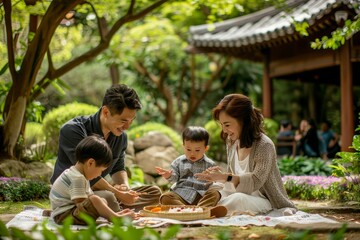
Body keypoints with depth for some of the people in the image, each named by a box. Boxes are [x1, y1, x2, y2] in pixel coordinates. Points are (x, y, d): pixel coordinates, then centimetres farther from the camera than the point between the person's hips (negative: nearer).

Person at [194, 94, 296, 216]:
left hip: (264, 200, -7)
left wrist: (225, 177, -34)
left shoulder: (264, 145, -19)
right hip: (242, 194, 7)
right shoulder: (232, 143, 5)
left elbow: (256, 181, -24)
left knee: (238, 200, -36)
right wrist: (219, 175, -12)